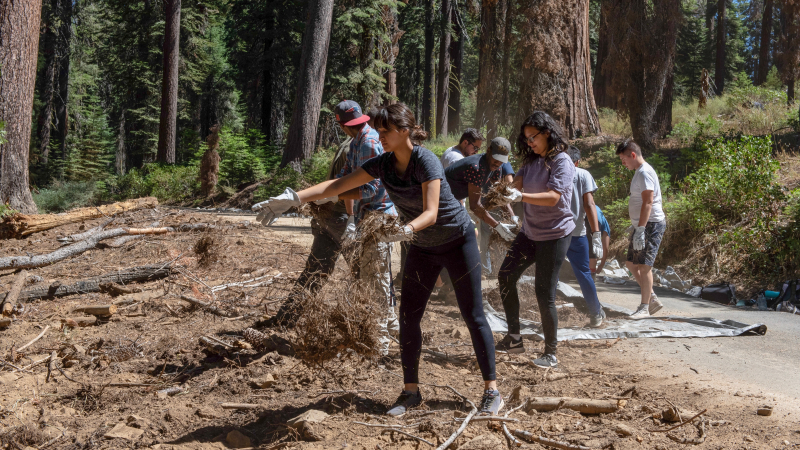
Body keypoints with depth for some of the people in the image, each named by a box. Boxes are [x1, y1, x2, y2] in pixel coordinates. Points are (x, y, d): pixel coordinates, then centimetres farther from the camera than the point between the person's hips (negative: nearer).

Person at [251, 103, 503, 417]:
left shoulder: (426, 162, -26)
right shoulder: (383, 164, -8)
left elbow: (430, 213, -36)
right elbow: (337, 186, -9)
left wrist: (405, 231, -56)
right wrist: (292, 198, -19)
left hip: (457, 241, -6)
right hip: (422, 248, 6)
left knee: (473, 316, -2)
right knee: (408, 317, 1)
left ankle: (491, 391, 7)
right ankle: (410, 391, 11)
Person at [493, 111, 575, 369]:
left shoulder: (562, 162, -15)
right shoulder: (532, 161, 9)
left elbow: (553, 197, -27)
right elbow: (517, 182, -1)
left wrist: (520, 196, -38)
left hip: (555, 234, -8)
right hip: (530, 233, 8)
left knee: (544, 293, -5)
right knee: (505, 277, 5)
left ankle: (551, 354, 7)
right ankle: (513, 338, 14)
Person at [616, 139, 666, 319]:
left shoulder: (645, 172, -15)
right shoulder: (639, 172, 17)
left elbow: (648, 202, -23)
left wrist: (640, 230, -27)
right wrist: (635, 225, 26)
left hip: (651, 224, -11)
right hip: (641, 225, 11)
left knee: (644, 265, -9)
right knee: (631, 263, 11)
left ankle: (645, 307, -3)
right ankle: (652, 299, 17)